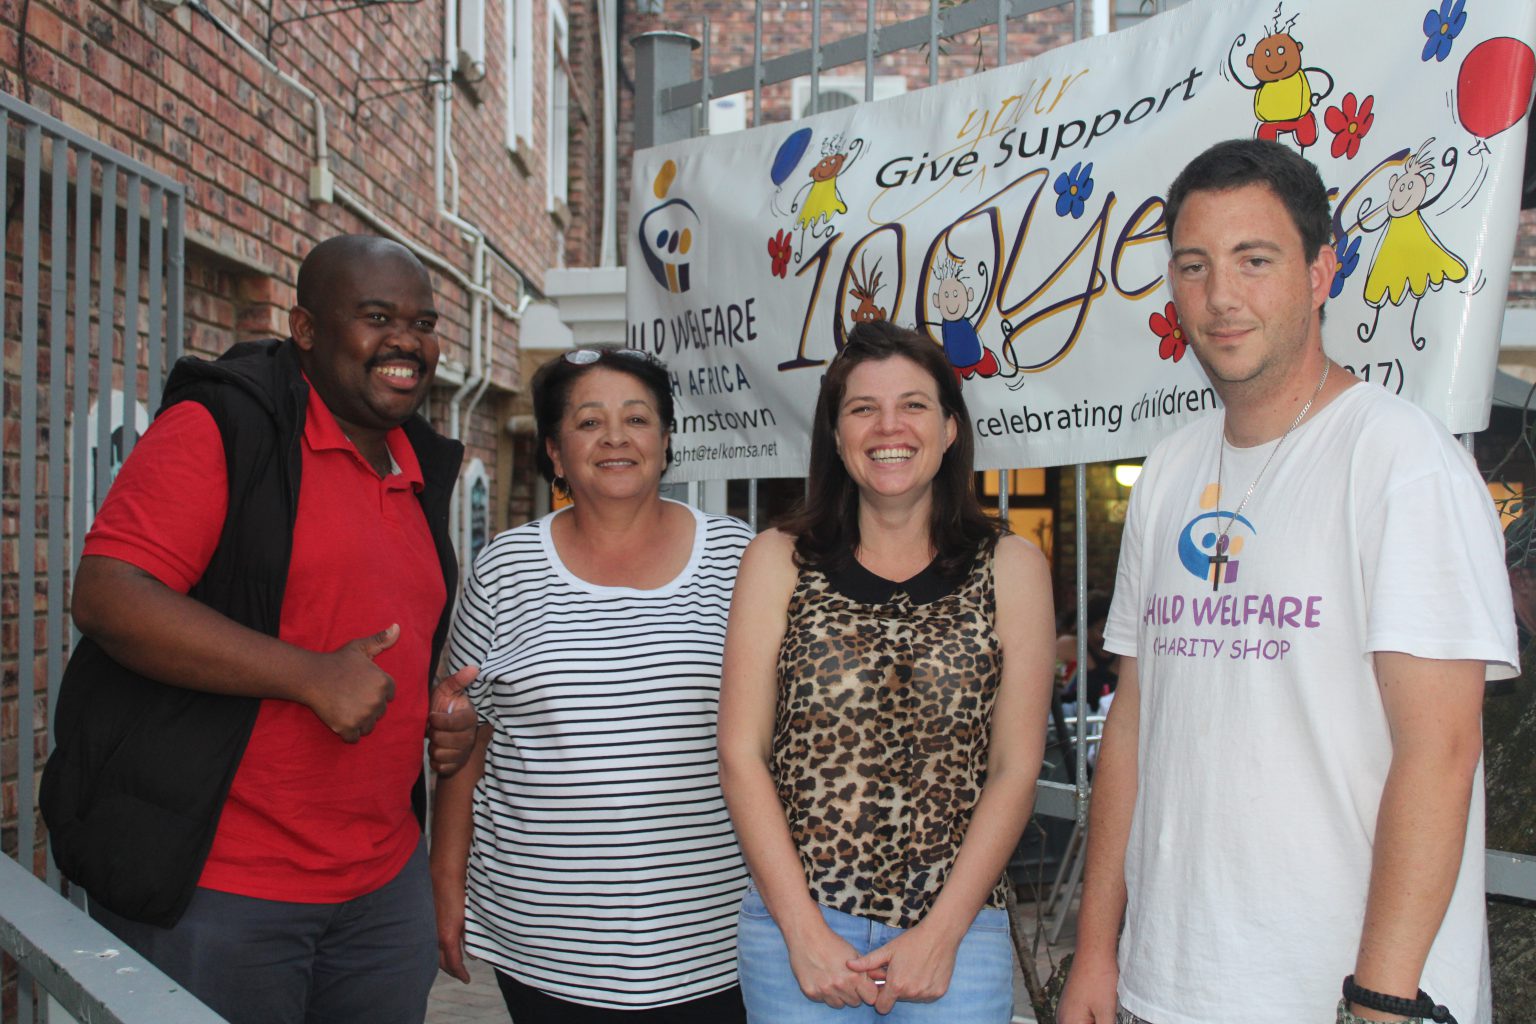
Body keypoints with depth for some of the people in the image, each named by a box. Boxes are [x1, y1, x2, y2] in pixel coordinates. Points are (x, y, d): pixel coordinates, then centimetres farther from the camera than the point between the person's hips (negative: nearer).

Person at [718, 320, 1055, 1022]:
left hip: (957, 930, 0)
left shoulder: (1011, 569, 2)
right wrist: (805, 932, -8)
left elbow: (1015, 769, -1)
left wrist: (939, 935, -7)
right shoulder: (779, 561, 1)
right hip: (794, 921, 0)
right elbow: (742, 756, -2)